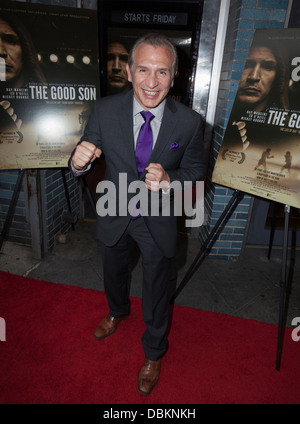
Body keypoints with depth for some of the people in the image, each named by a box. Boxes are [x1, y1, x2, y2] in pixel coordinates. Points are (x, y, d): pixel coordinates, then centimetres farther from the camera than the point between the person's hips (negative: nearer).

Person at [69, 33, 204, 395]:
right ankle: (117, 311, 66)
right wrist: (80, 161, -31)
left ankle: (153, 353, 49)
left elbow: (196, 174, -7)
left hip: (158, 222, -1)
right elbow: (83, 164, -6)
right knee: (113, 271, 28)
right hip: (115, 217, 2)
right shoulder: (104, 110, -14)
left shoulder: (189, 122, -17)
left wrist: (169, 180, -30)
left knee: (156, 290, 18)